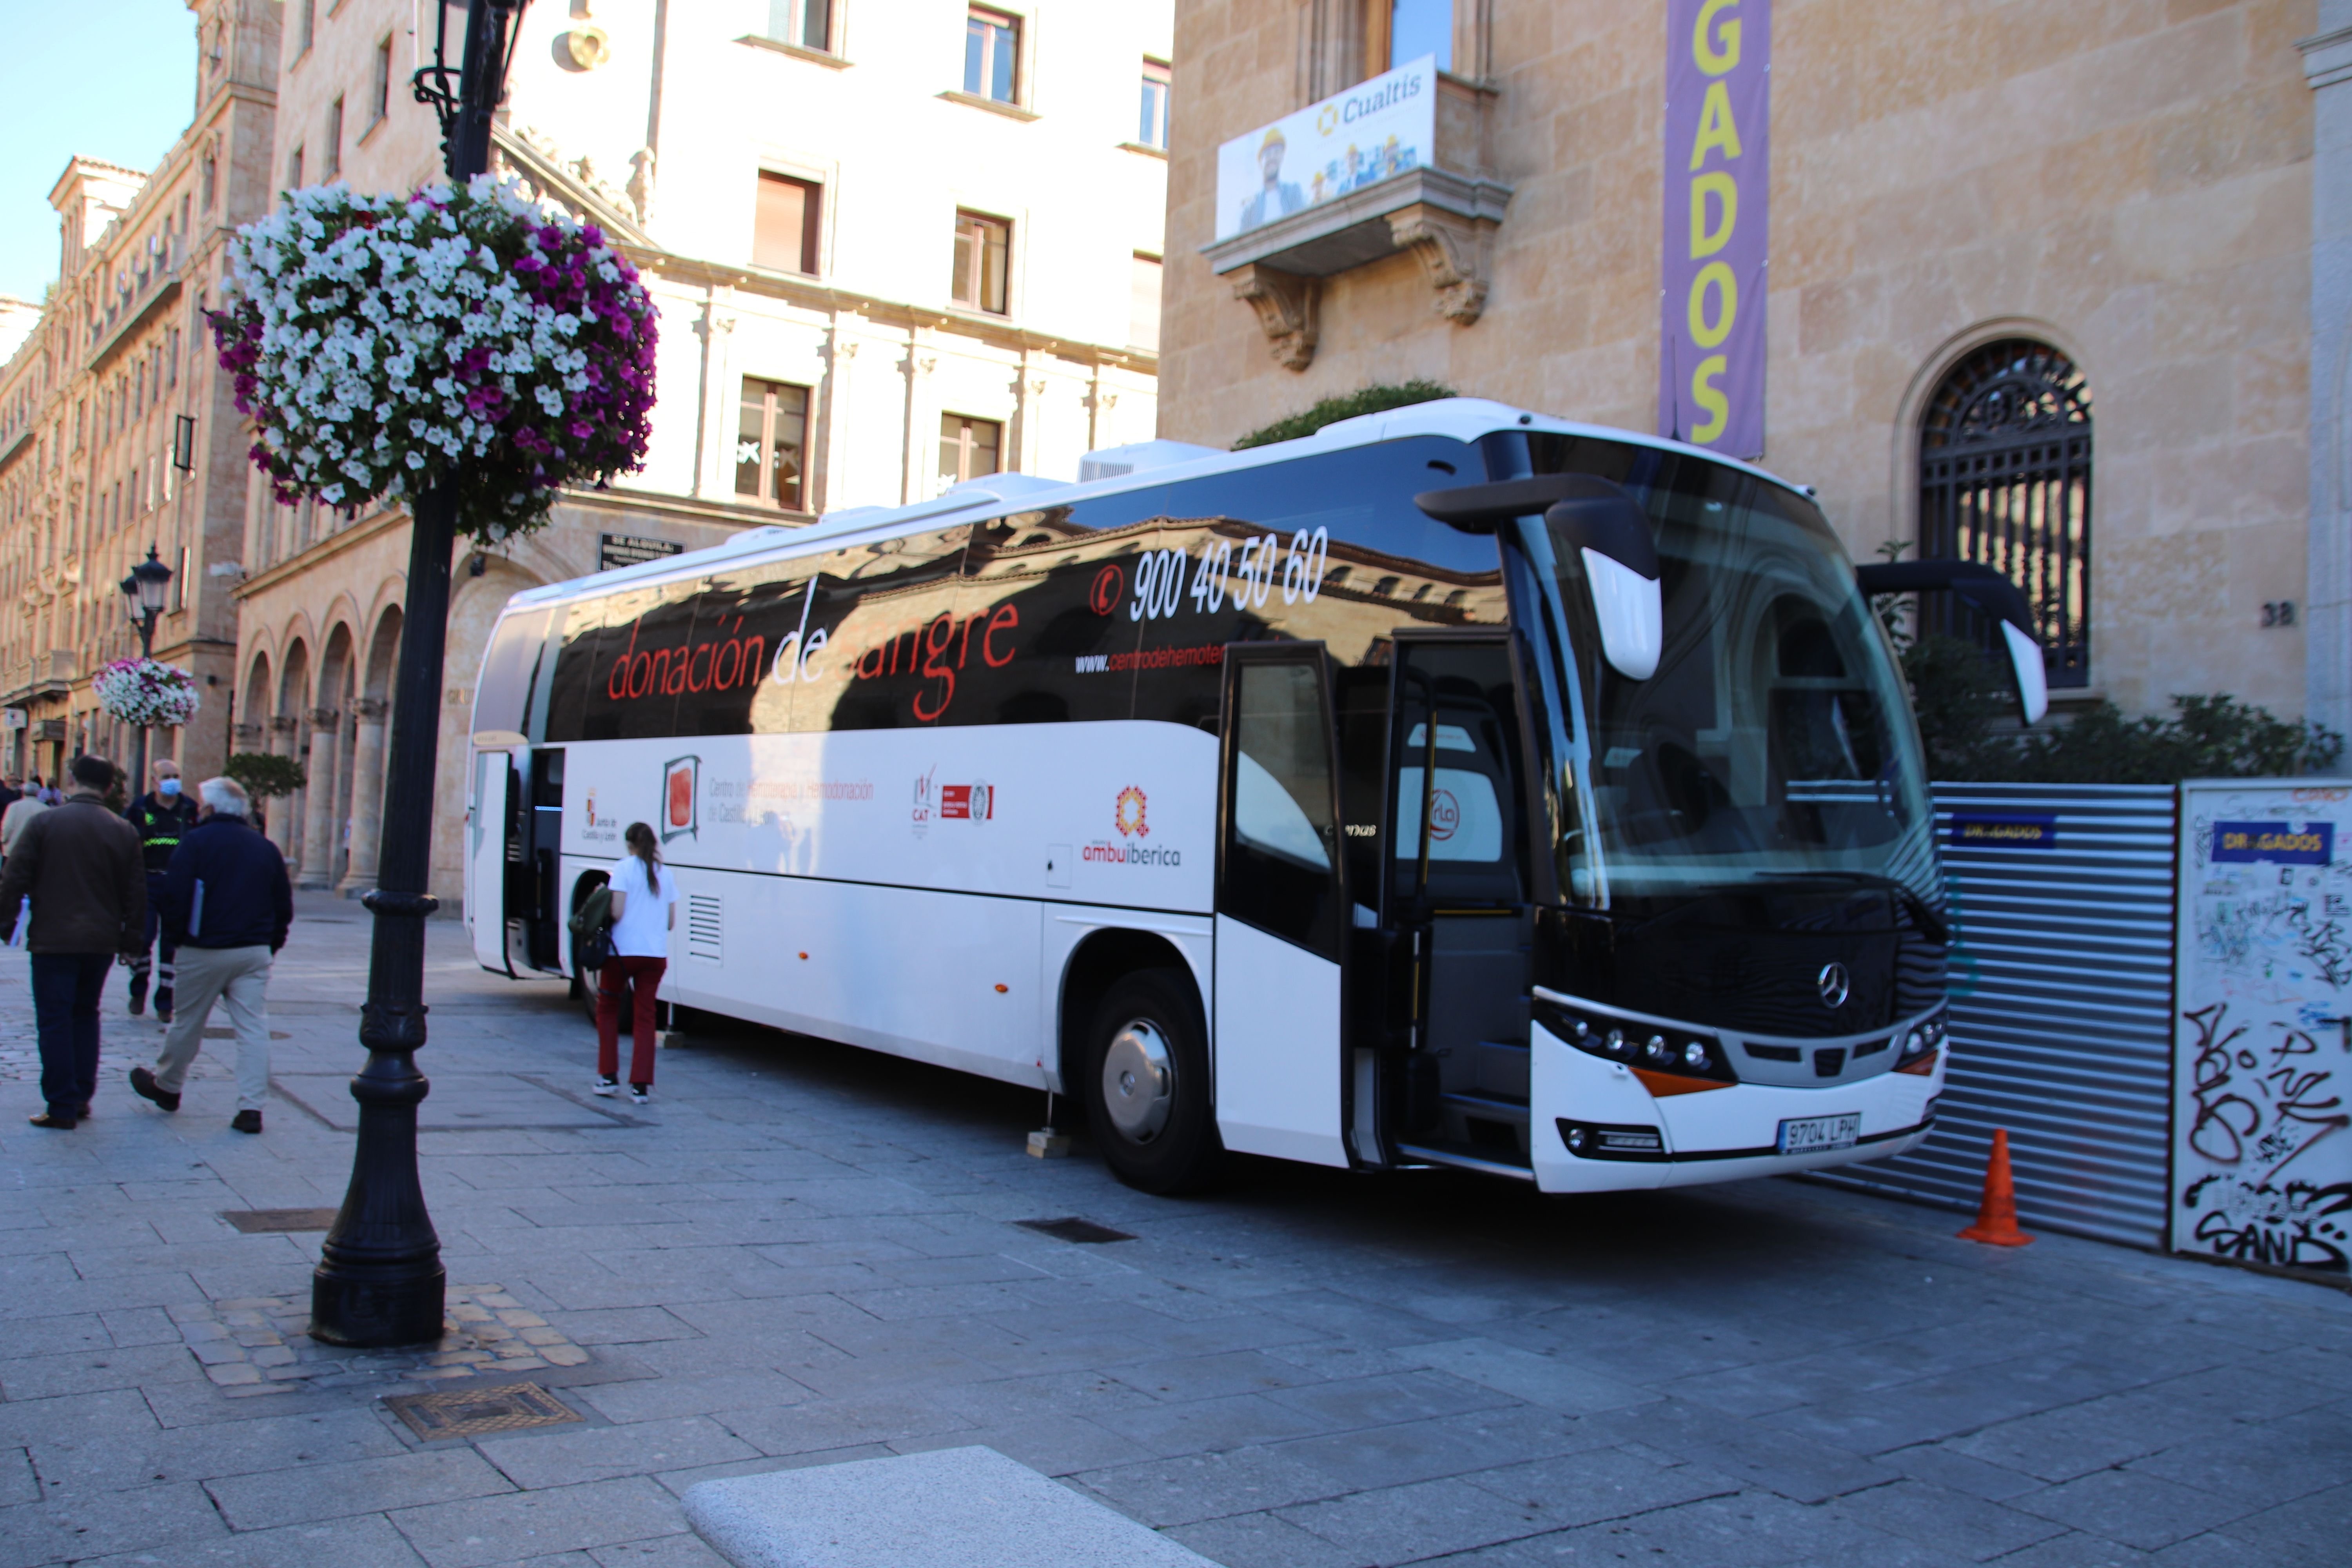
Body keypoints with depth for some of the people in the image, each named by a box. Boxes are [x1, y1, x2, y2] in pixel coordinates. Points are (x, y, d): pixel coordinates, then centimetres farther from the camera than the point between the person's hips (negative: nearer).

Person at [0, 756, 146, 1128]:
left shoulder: (43, 823, -7)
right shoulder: (123, 831, 0)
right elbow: (136, 891, 5)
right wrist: (131, 935, 14)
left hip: (53, 939, -3)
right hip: (102, 941, 3)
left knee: (55, 1020, 1)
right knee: (86, 1015, 18)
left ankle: (62, 1107, 0)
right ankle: (82, 1096, 20)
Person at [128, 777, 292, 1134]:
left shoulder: (197, 841, -6)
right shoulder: (266, 848, 9)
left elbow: (175, 895, -11)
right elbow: (283, 904, 11)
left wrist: (175, 938, 2)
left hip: (205, 951, -3)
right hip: (255, 953, 3)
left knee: (187, 1024, 14)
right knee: (254, 1027, 0)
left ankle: (165, 1086, 33)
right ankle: (251, 1108, -5)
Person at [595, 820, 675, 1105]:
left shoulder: (624, 868, -5)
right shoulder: (665, 874, 10)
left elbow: (617, 913, -13)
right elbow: (671, 923, 10)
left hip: (623, 951, -3)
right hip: (656, 954, 3)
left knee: (607, 1009, 15)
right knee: (645, 1017, 6)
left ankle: (608, 1076, 13)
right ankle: (641, 1085, -1)